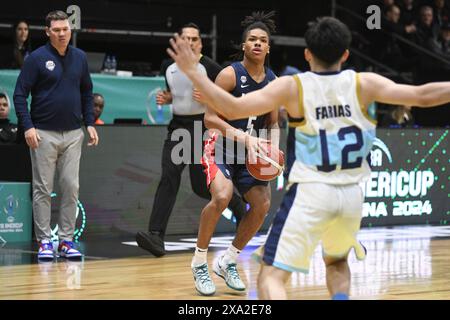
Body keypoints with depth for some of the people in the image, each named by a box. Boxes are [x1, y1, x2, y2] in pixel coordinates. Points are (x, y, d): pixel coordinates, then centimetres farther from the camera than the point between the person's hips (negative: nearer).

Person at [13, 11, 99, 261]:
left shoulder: (80, 58, 6)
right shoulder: (37, 58, -6)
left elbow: (87, 93, 15)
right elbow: (20, 94, -7)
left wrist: (90, 123, 6)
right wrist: (28, 126, -15)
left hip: (73, 134, 4)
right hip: (44, 134, -4)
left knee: (71, 188, 3)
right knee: (43, 189, 1)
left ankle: (66, 240, 10)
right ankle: (44, 241, 6)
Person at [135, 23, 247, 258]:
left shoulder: (209, 67, -8)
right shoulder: (168, 67, 8)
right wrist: (165, 99, 4)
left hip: (202, 127, -4)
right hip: (178, 126, 4)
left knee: (201, 186, 0)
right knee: (169, 178, -12)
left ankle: (237, 205, 32)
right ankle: (156, 236, -21)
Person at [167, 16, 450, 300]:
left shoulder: (291, 87, -6)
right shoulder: (363, 84, -1)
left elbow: (232, 108, -13)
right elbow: (422, 96, -8)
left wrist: (192, 71, -5)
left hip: (310, 192, -3)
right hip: (352, 193, 4)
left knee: (272, 275, -2)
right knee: (337, 261, 32)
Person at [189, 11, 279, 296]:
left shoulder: (274, 82, 2)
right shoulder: (230, 74, -16)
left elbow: (273, 123, 13)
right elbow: (210, 118, -19)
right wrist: (244, 137, -30)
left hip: (250, 151, 6)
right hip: (222, 146, -6)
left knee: (262, 205, -4)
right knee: (221, 197, -28)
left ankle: (227, 262, 15)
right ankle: (199, 262, -11)